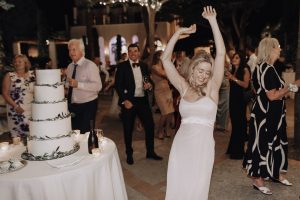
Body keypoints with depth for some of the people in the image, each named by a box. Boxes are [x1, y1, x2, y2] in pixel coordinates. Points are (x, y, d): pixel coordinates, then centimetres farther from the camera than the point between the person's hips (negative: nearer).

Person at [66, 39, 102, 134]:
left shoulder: (90, 65, -13)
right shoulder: (70, 66, 9)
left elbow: (98, 86, -24)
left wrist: (78, 84, -30)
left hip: (87, 106, -6)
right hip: (73, 106, 7)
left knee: (85, 133, 0)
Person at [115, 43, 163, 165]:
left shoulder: (144, 66, 9)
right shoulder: (122, 66, -3)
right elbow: (118, 85, -7)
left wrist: (149, 85, -5)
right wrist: (124, 100, -15)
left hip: (143, 100, 4)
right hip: (129, 101, -3)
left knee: (150, 125, 5)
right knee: (128, 129, 8)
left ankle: (150, 152, 24)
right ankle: (129, 154, 27)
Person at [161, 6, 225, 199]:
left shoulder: (212, 88, -1)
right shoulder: (184, 87, 3)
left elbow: (221, 54, -9)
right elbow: (165, 59, 0)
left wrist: (213, 21, -8)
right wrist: (178, 33, -4)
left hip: (203, 145, -1)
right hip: (181, 144, 2)